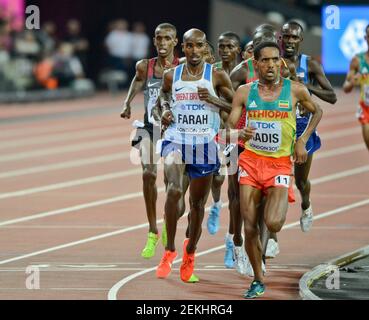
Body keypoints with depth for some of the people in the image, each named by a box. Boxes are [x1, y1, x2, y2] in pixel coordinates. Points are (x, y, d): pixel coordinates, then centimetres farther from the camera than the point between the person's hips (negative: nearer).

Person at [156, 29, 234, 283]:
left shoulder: (217, 77, -2)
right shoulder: (172, 76, 4)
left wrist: (213, 100, -15)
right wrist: (165, 110, 3)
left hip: (205, 145, 0)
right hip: (176, 140, 0)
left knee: (198, 203, 11)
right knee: (174, 190, -26)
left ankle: (190, 254, 34)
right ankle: (170, 250, -15)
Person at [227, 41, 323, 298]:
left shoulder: (295, 90, -3)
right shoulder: (244, 92, 0)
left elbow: (317, 111, 15)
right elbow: (230, 127, 1)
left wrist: (302, 140, 3)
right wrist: (240, 135, -23)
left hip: (280, 163, -2)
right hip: (251, 161, 2)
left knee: (273, 224, -20)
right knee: (250, 228, -1)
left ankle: (278, 207, 19)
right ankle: (259, 281, 17)